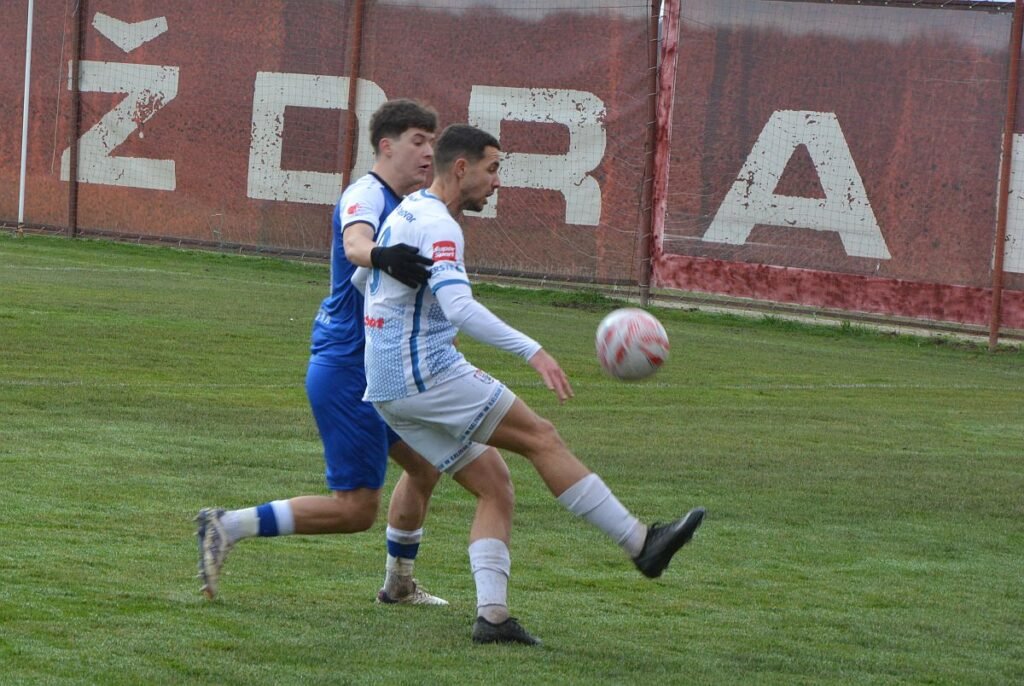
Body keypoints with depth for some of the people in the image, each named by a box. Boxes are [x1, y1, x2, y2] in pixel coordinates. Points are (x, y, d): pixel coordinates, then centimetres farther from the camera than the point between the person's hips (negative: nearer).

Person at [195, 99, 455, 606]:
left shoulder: (399, 204, 14)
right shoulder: (366, 195, -17)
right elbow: (355, 244, -41)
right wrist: (382, 256, -62)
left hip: (372, 372, 10)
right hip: (349, 373, -10)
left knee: (424, 465, 21)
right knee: (355, 509, -11)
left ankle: (398, 584, 34)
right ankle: (229, 527, -9)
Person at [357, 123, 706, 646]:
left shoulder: (406, 213, 18)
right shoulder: (437, 225, -14)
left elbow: (362, 279, 32)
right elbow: (460, 308, -28)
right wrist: (532, 351, -31)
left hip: (387, 391, 10)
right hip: (430, 373, -10)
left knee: (493, 489, 7)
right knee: (541, 438, -7)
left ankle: (491, 614, -6)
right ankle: (641, 544, -6)